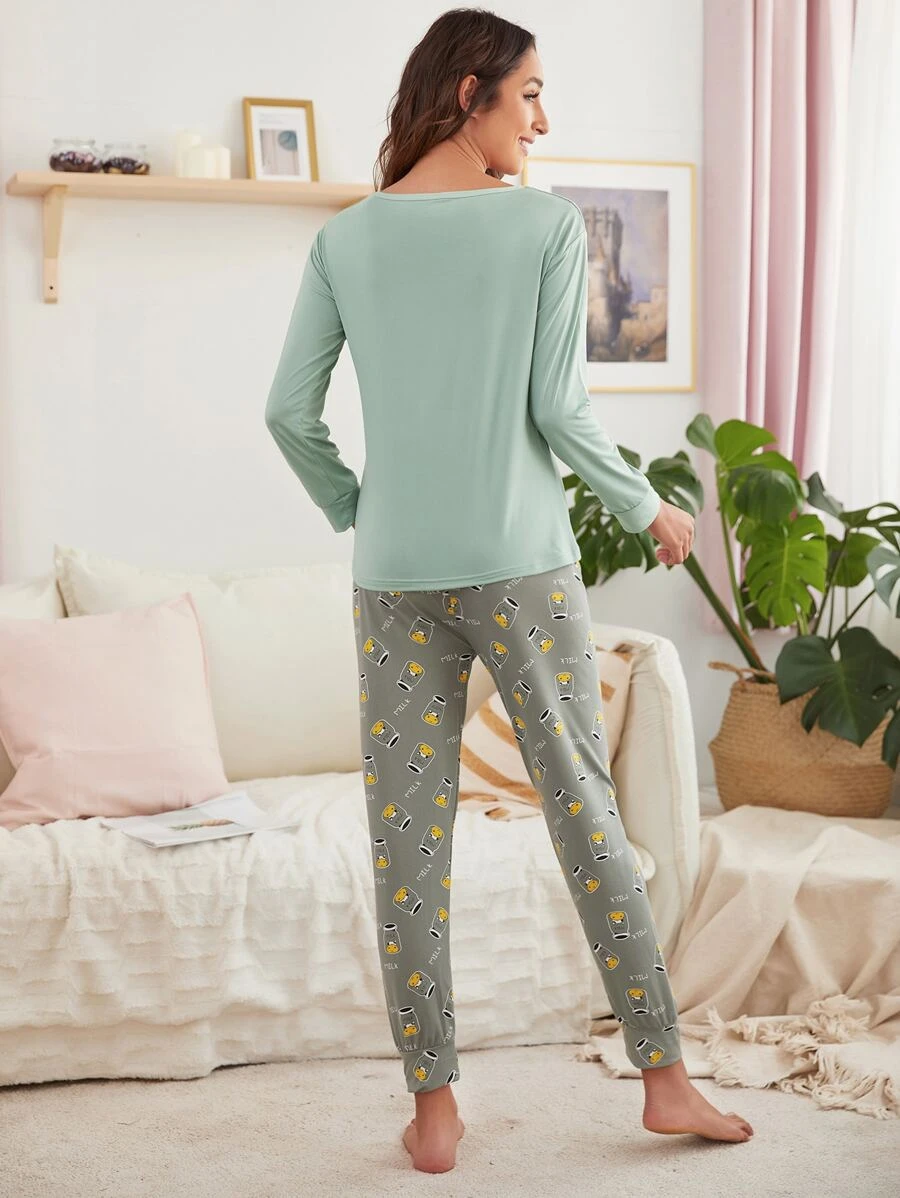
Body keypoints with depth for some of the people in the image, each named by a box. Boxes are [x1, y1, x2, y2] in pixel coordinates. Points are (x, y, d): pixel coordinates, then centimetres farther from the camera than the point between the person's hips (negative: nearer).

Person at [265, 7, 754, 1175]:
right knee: (586, 814, 7)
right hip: (522, 566, -2)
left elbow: (289, 411, 3)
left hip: (394, 580, 2)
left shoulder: (344, 239, 5)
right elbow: (558, 410, -7)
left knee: (408, 839, 6)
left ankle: (433, 1105, 12)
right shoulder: (549, 223, -3)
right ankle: (666, 1076, 16)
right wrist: (647, 508, 7)